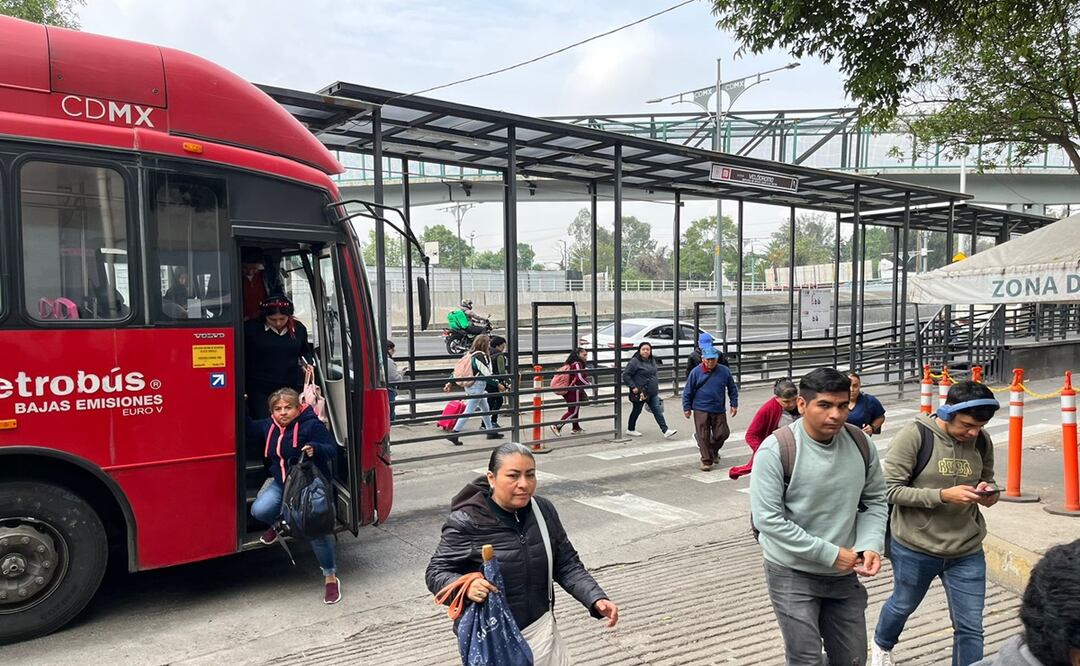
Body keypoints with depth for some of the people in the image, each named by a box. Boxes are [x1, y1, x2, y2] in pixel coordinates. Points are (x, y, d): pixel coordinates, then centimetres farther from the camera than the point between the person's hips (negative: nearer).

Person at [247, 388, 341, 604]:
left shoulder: (311, 425, -16)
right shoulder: (269, 426, 3)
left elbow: (332, 450, -19)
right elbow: (249, 429, 21)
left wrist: (315, 448, -39)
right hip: (281, 483, 5)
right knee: (259, 510, -21)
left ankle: (330, 577, 5)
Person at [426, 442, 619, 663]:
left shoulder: (544, 511, -4)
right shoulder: (466, 522, -19)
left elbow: (567, 565, 1)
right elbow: (436, 573, -13)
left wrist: (596, 599, -13)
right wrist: (466, 587, -34)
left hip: (540, 629, 4)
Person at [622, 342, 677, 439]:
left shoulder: (652, 361, 11)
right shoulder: (635, 361, -13)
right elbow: (625, 375, -15)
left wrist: (656, 386, 18)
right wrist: (633, 387, -18)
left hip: (653, 393, 6)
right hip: (640, 392, -6)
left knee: (658, 411, 1)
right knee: (636, 411, 9)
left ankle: (665, 431, -1)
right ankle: (630, 430, 27)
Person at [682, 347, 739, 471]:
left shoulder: (724, 371, 0)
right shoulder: (696, 372, -5)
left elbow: (732, 389, 12)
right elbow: (688, 391, 2)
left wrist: (734, 404, 8)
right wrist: (687, 408, 2)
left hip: (719, 410, 2)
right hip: (701, 410, -2)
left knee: (722, 434, 6)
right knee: (703, 436, -1)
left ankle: (713, 451, 35)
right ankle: (706, 460, 13)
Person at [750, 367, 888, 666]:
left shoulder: (860, 444, -3)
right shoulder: (776, 450, -19)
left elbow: (875, 501, 7)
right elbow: (767, 519, -20)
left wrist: (871, 545, -11)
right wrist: (830, 554, -18)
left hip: (844, 574, 5)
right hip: (792, 574, -5)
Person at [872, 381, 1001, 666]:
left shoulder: (981, 441, -4)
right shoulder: (914, 435, -20)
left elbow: (986, 479, 13)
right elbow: (889, 489, -20)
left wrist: (987, 492, -11)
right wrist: (943, 495, -28)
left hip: (967, 551, 3)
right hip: (914, 548, -2)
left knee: (971, 628, 6)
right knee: (903, 606, 23)